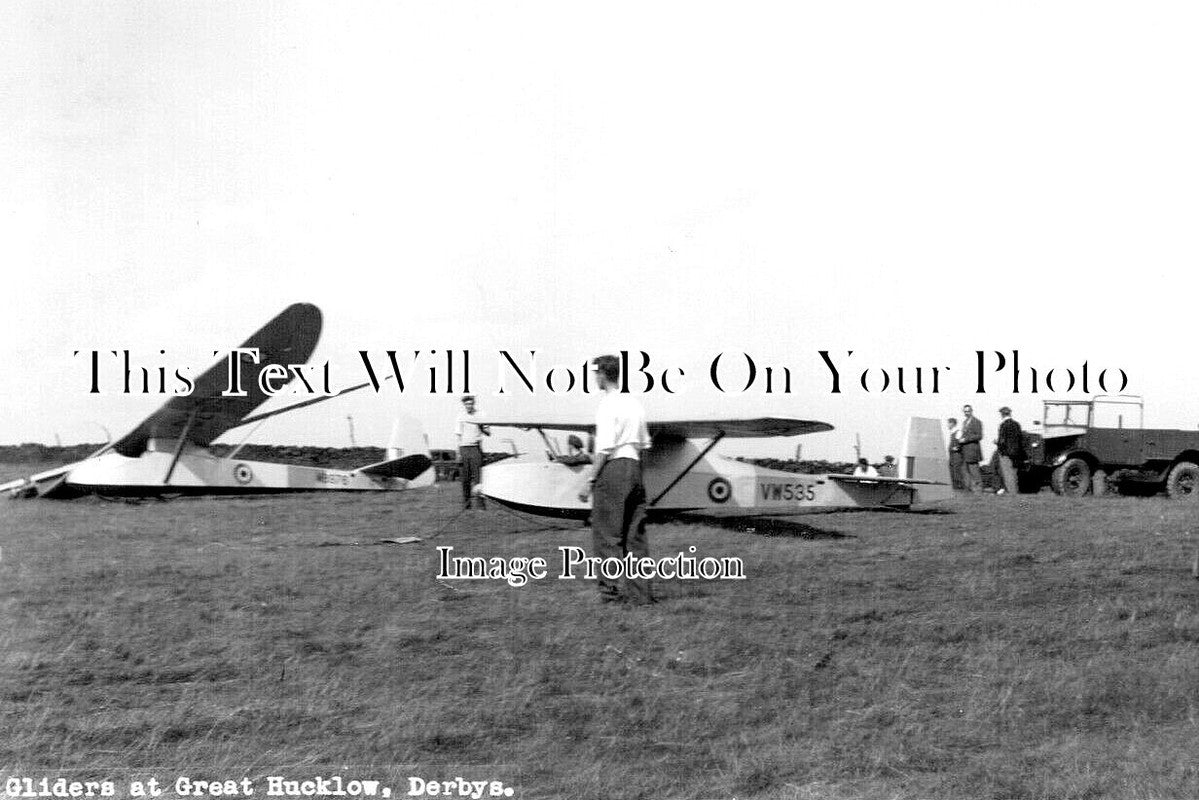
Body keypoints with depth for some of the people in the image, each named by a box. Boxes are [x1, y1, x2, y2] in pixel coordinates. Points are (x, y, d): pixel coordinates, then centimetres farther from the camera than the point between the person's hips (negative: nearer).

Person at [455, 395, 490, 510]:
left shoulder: (480, 415, 4)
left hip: (476, 448, -2)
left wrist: (482, 429, -16)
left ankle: (481, 502, -7)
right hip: (464, 447, 2)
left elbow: (488, 433, 7)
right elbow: (458, 435, 12)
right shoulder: (461, 416, 9)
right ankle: (466, 503, 7)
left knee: (478, 475, -8)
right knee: (465, 477, 1)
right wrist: (458, 453, 6)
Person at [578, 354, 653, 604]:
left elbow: (604, 449, -15)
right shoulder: (634, 403, 14)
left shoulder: (608, 405, -10)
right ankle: (640, 591, 9)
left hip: (613, 468, -8)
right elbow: (644, 444, 17)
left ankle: (609, 589, -1)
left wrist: (591, 482, -13)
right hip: (634, 467, 8)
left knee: (606, 533, -1)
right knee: (635, 534, 9)